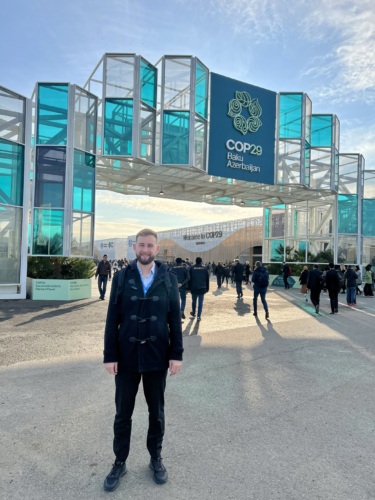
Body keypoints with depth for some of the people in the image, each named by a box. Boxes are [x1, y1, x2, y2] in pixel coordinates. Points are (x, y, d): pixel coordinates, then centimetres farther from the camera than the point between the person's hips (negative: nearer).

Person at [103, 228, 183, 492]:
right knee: (123, 413, 14)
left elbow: (175, 319, -1)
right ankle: (120, 462, 35)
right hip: (127, 357, 0)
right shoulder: (122, 277, -3)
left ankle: (156, 458, 38)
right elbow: (112, 319, -3)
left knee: (156, 412, 17)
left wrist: (177, 353, -4)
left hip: (157, 357, 0)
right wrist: (110, 355, -6)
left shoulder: (169, 279, -3)